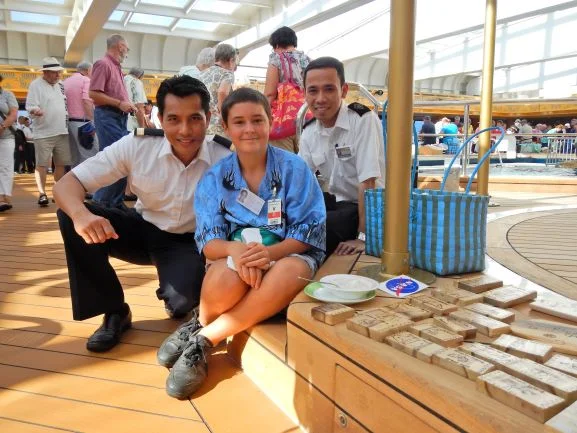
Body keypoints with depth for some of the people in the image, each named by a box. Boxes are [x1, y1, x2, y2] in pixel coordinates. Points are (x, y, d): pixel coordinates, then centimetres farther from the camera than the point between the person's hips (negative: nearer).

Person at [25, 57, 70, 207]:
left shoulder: (61, 85, 14)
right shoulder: (36, 85, -4)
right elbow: (30, 106, -11)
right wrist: (35, 111, -32)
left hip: (62, 132, 6)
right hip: (44, 133, -6)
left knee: (61, 164, 9)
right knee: (42, 164, -4)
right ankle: (42, 194, 2)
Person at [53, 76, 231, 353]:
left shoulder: (224, 162, -21)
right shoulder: (136, 146, -18)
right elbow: (68, 183, -18)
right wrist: (80, 213, -42)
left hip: (188, 243, -2)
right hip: (142, 230, 3)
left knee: (182, 300, -32)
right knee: (71, 218, -21)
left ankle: (176, 301, 11)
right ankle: (115, 312, -3)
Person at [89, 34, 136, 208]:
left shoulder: (116, 67, 20)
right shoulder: (103, 64, -7)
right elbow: (93, 94, -16)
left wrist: (127, 105, 10)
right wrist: (119, 104, -16)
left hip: (119, 118, 9)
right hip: (108, 117, -9)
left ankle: (115, 202, 15)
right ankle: (100, 202, -4)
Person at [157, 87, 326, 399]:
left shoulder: (295, 168, -4)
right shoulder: (214, 178, 1)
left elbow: (308, 231, -9)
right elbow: (208, 242, -6)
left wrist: (270, 252, -29)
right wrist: (234, 249, -30)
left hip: (289, 253, 0)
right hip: (235, 257, 1)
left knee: (290, 274, -37)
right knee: (225, 277, -36)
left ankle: (203, 338, -21)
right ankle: (201, 322, -2)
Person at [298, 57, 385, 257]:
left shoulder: (363, 120, -20)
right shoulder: (309, 132, 1)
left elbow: (368, 182, -24)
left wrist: (363, 236, -25)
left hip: (370, 207, -7)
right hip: (336, 202, 7)